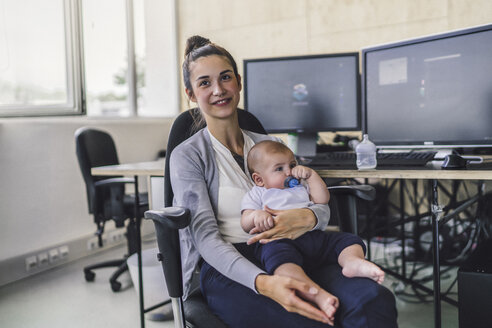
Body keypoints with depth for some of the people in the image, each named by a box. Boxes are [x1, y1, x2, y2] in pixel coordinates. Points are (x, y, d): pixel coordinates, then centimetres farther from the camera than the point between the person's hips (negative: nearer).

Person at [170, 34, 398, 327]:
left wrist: (307, 218, -13)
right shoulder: (187, 155, 5)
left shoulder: (269, 145, 19)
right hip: (227, 273, -4)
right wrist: (262, 283, -27)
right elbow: (205, 236, -8)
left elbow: (323, 209, 14)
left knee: (376, 301, -24)